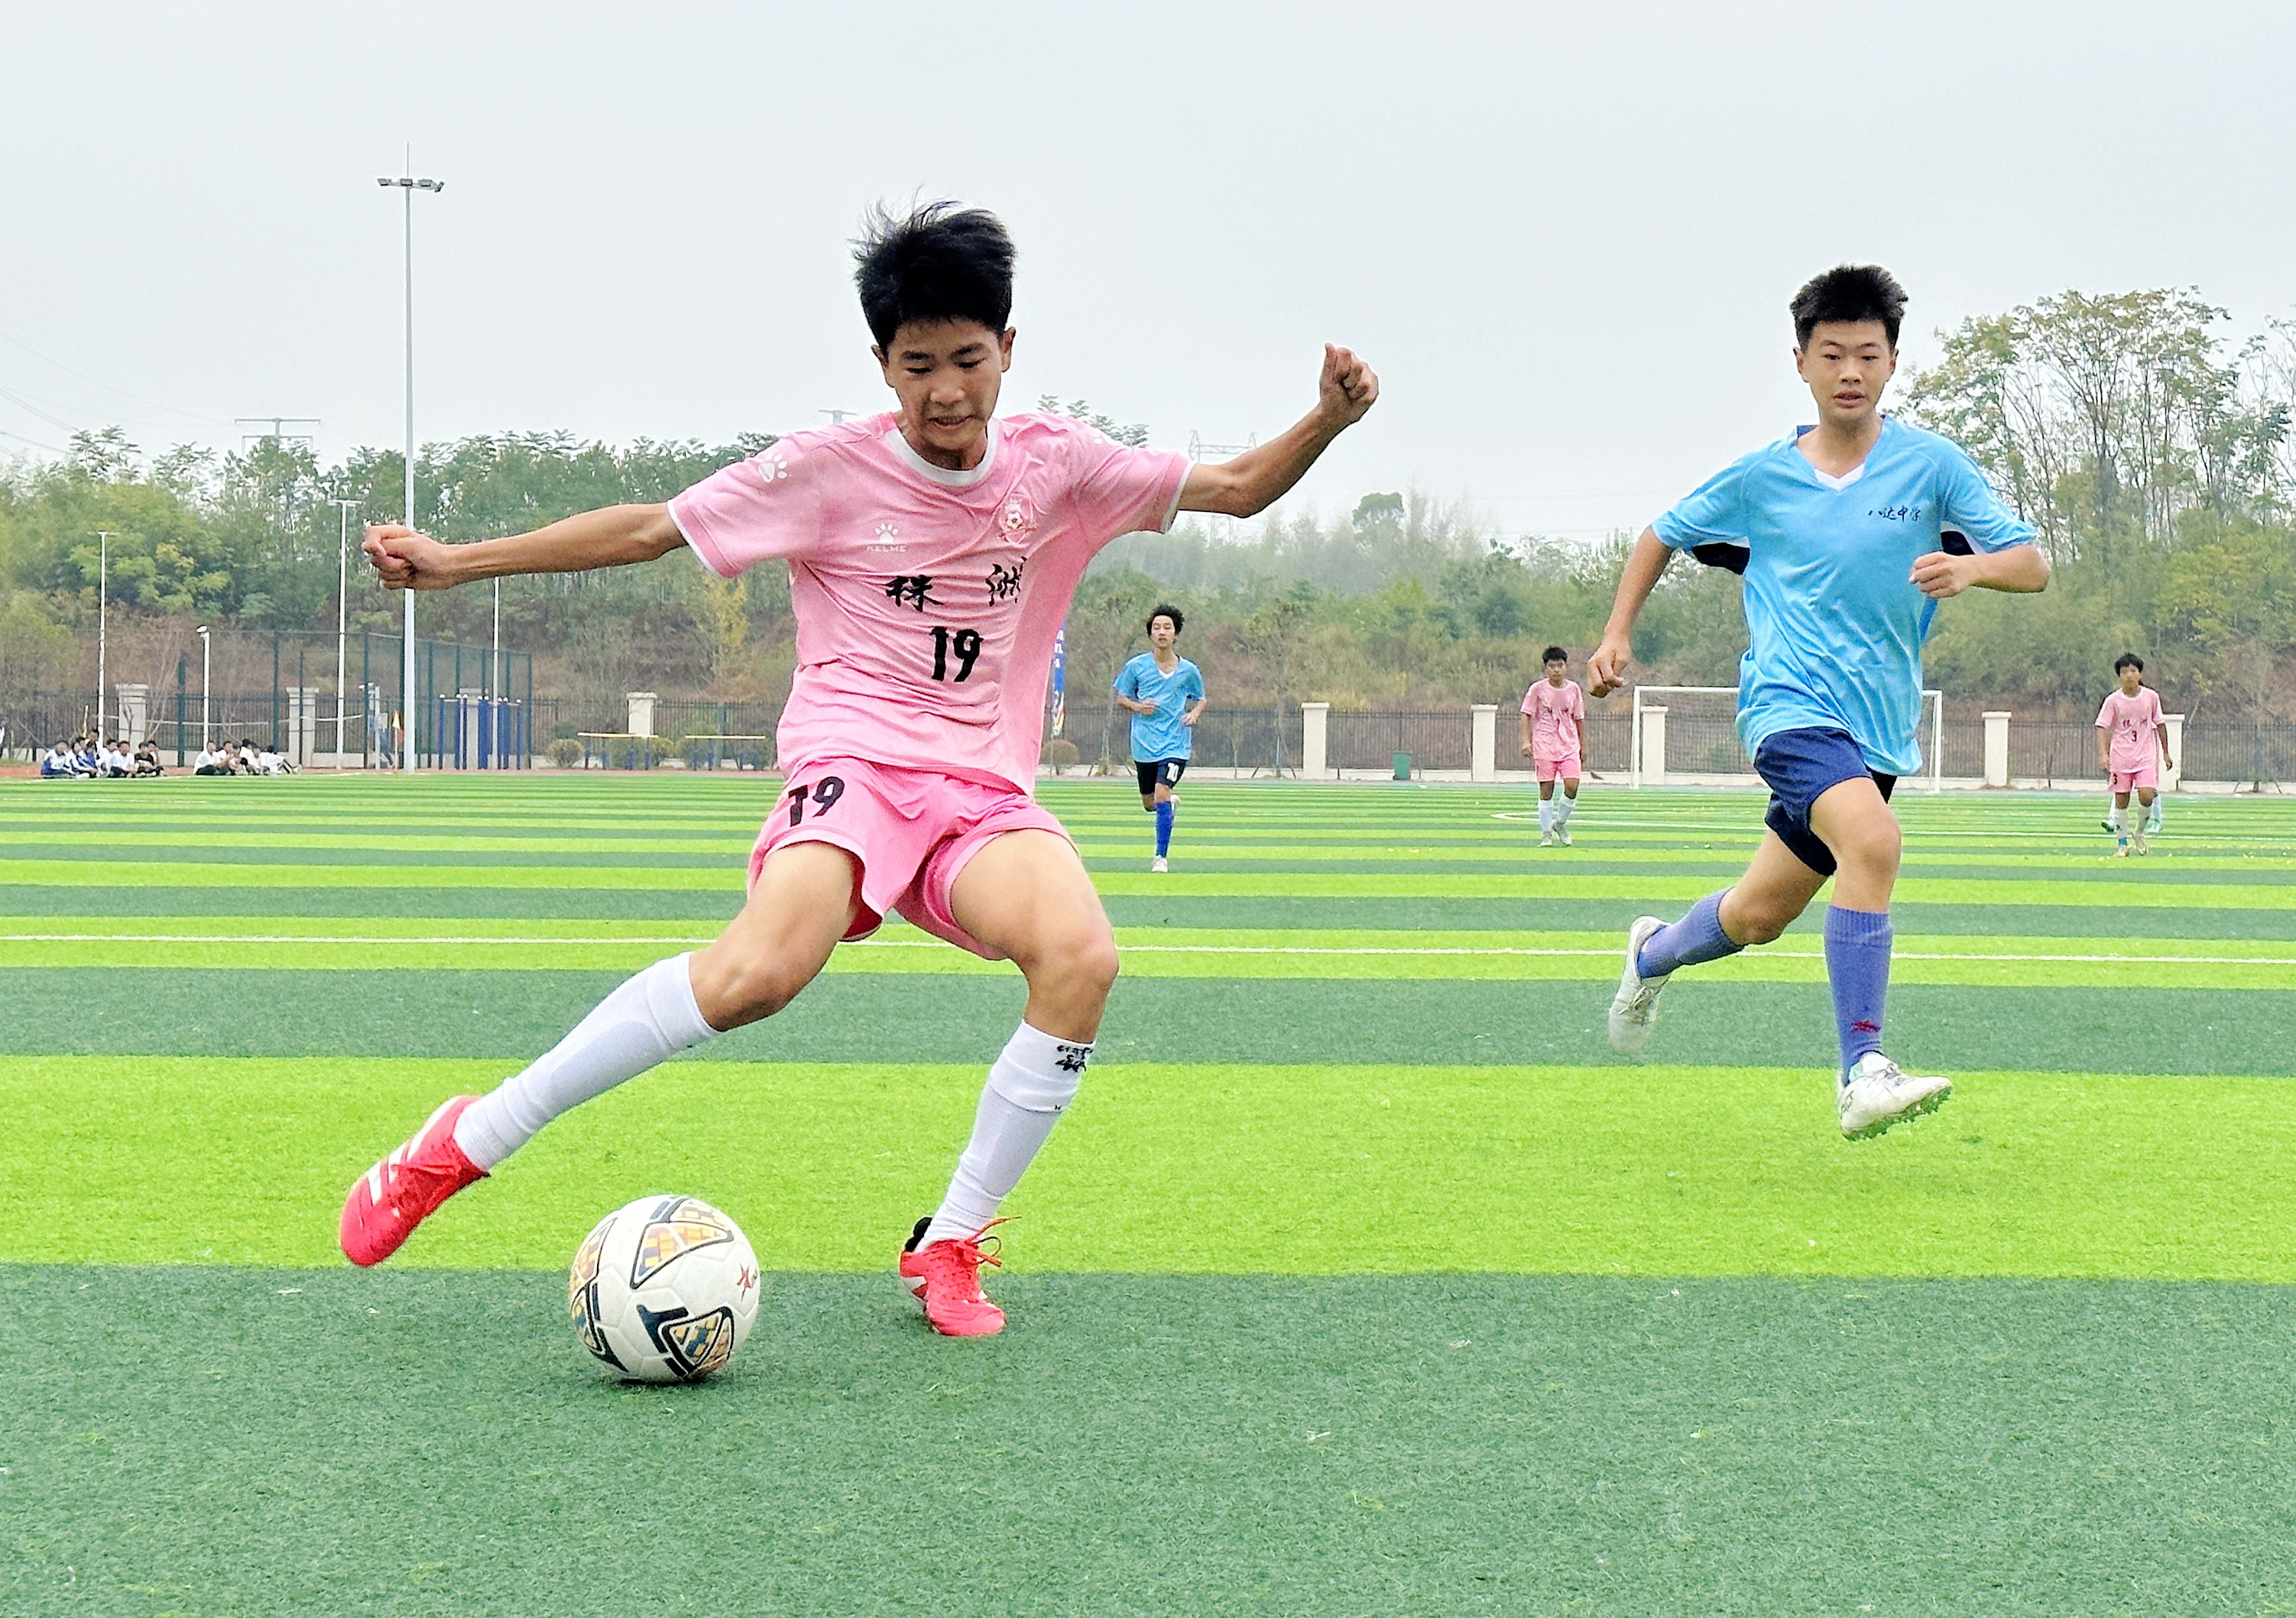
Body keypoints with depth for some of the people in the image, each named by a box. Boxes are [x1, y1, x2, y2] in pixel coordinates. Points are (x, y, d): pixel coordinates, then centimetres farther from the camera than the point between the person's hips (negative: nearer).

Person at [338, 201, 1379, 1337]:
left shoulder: (1056, 466, 7)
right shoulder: (831, 470, 0)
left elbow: (1235, 489, 16)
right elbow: (650, 530, 4)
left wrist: (1327, 421, -3)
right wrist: (455, 562, 1)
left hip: (984, 794, 4)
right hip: (853, 764, -3)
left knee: (1081, 958, -30)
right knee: (766, 965, -35)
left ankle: (949, 1245, -13)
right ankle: (465, 1143, -21)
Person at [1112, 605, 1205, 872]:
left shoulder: (1189, 670, 1)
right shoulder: (1136, 666, -1)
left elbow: (1200, 699, 16)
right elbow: (1121, 698, 9)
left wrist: (1193, 714, -6)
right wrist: (1137, 706, -12)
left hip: (1175, 743, -2)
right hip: (1144, 744, 2)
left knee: (1162, 795, -18)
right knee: (1150, 804, 11)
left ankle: (1162, 857, -7)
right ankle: (1171, 802, 49)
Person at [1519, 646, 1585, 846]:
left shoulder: (1574, 689, 5)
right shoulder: (1538, 689, -2)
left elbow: (1579, 719, 13)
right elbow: (1526, 715, 0)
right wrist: (1526, 741, -9)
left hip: (1569, 745, 2)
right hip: (1544, 745, -2)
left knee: (1572, 786, -12)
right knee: (1546, 789, -1)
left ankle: (1560, 823, 11)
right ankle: (1546, 832, 11)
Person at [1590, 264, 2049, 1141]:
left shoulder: (1932, 464, 0)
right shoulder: (1760, 477, 1)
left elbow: (2032, 565, -4)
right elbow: (1661, 536, 18)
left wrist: (1969, 567, -25)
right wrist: (1617, 634, 8)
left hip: (1880, 727, 3)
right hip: (1789, 703, -3)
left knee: (1760, 913, 13)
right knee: (1872, 838, -32)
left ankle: (1653, 954, 47)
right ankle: (1863, 1074, -33)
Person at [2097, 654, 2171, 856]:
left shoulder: (2151, 697, 1)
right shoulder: (2113, 701, -4)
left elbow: (2160, 724, 12)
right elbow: (2102, 727, -5)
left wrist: (2165, 753, 16)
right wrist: (2103, 754, -19)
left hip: (2146, 755, 0)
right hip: (2120, 755, 0)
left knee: (2147, 796, -15)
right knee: (2121, 800, 1)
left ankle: (2140, 833, 11)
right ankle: (2122, 843, 14)